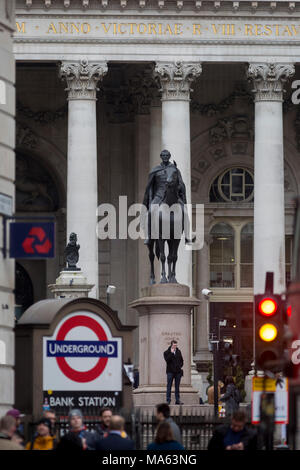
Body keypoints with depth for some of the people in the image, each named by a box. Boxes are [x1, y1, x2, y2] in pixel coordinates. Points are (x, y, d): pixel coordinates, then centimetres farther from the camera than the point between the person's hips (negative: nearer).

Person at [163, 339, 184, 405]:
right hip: (170, 371, -4)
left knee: (177, 387, 6)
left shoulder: (178, 352, 12)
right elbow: (167, 360, -15)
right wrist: (171, 353, -17)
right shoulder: (167, 352, 0)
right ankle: (168, 400, -1)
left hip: (178, 371, 4)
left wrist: (181, 366, 6)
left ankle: (177, 400, 7)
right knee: (169, 386, -3)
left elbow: (181, 360, 21)